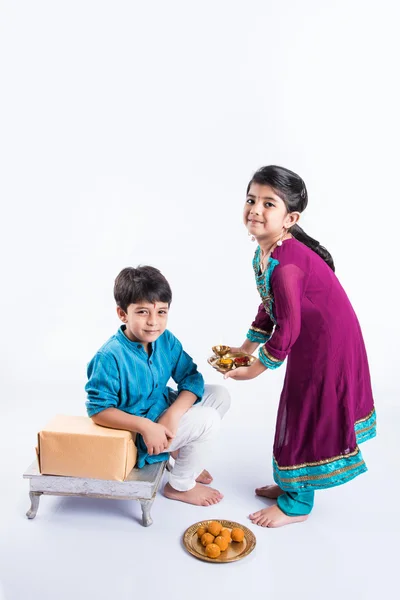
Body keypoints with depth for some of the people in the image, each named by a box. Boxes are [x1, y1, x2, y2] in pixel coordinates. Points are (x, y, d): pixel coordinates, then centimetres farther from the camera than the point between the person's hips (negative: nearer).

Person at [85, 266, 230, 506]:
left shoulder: (166, 340, -10)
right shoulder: (109, 357, -29)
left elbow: (191, 377, -9)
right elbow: (98, 409, -25)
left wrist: (172, 416, -26)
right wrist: (145, 426, -34)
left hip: (163, 409, 7)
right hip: (135, 431, -7)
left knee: (220, 395, 3)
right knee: (208, 420, -17)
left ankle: (181, 452, 20)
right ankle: (180, 486, 6)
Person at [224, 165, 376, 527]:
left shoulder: (286, 264, -31)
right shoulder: (265, 253, 0)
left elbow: (288, 328, -25)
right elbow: (269, 307, 12)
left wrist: (256, 368, -13)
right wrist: (246, 348, 17)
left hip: (328, 348, -9)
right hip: (311, 345, 9)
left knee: (308, 418, 4)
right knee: (299, 413, 21)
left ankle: (297, 504, 25)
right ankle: (292, 484, 41)